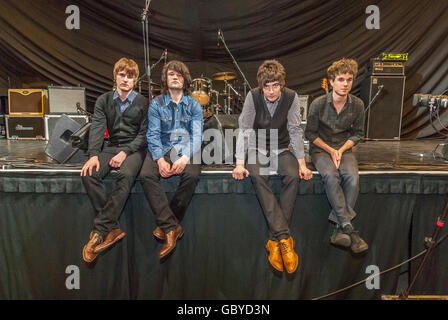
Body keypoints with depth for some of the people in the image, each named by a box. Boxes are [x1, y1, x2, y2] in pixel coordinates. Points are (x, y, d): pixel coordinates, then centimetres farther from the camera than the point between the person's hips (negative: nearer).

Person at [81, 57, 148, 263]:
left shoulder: (142, 103, 2)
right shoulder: (104, 101, 9)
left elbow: (144, 134, -3)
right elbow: (97, 128, -2)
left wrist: (125, 152, -17)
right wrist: (93, 155, -19)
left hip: (134, 148, -3)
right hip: (111, 146, 3)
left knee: (126, 176, -35)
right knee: (89, 175, -25)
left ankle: (100, 231, -29)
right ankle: (112, 229, -22)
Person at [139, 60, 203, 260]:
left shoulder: (194, 105, 8)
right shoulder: (156, 104, 8)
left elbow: (196, 136, -3)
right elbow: (153, 135, -1)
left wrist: (185, 158, -22)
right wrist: (160, 160, -19)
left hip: (186, 150, 0)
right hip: (162, 150, 1)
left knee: (191, 176, -32)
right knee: (146, 175, -28)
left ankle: (165, 225, -16)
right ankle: (172, 227, -26)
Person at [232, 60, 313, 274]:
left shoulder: (291, 97, -8)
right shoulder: (253, 96, -10)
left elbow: (295, 131, -5)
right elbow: (244, 131, -11)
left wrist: (302, 163, -12)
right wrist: (240, 163, -20)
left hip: (282, 150, 1)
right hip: (258, 150, -1)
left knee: (293, 176, -30)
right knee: (257, 176, -33)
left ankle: (275, 240, -25)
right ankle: (284, 237, -36)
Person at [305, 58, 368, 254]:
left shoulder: (357, 105, -1)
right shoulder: (318, 104, -9)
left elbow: (358, 133, 9)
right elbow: (310, 134, -2)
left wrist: (341, 150, -8)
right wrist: (330, 151, -11)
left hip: (344, 148, 2)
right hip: (320, 149, -2)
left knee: (352, 177, -29)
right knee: (331, 176, -33)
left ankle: (339, 229, -24)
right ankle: (349, 228, -28)